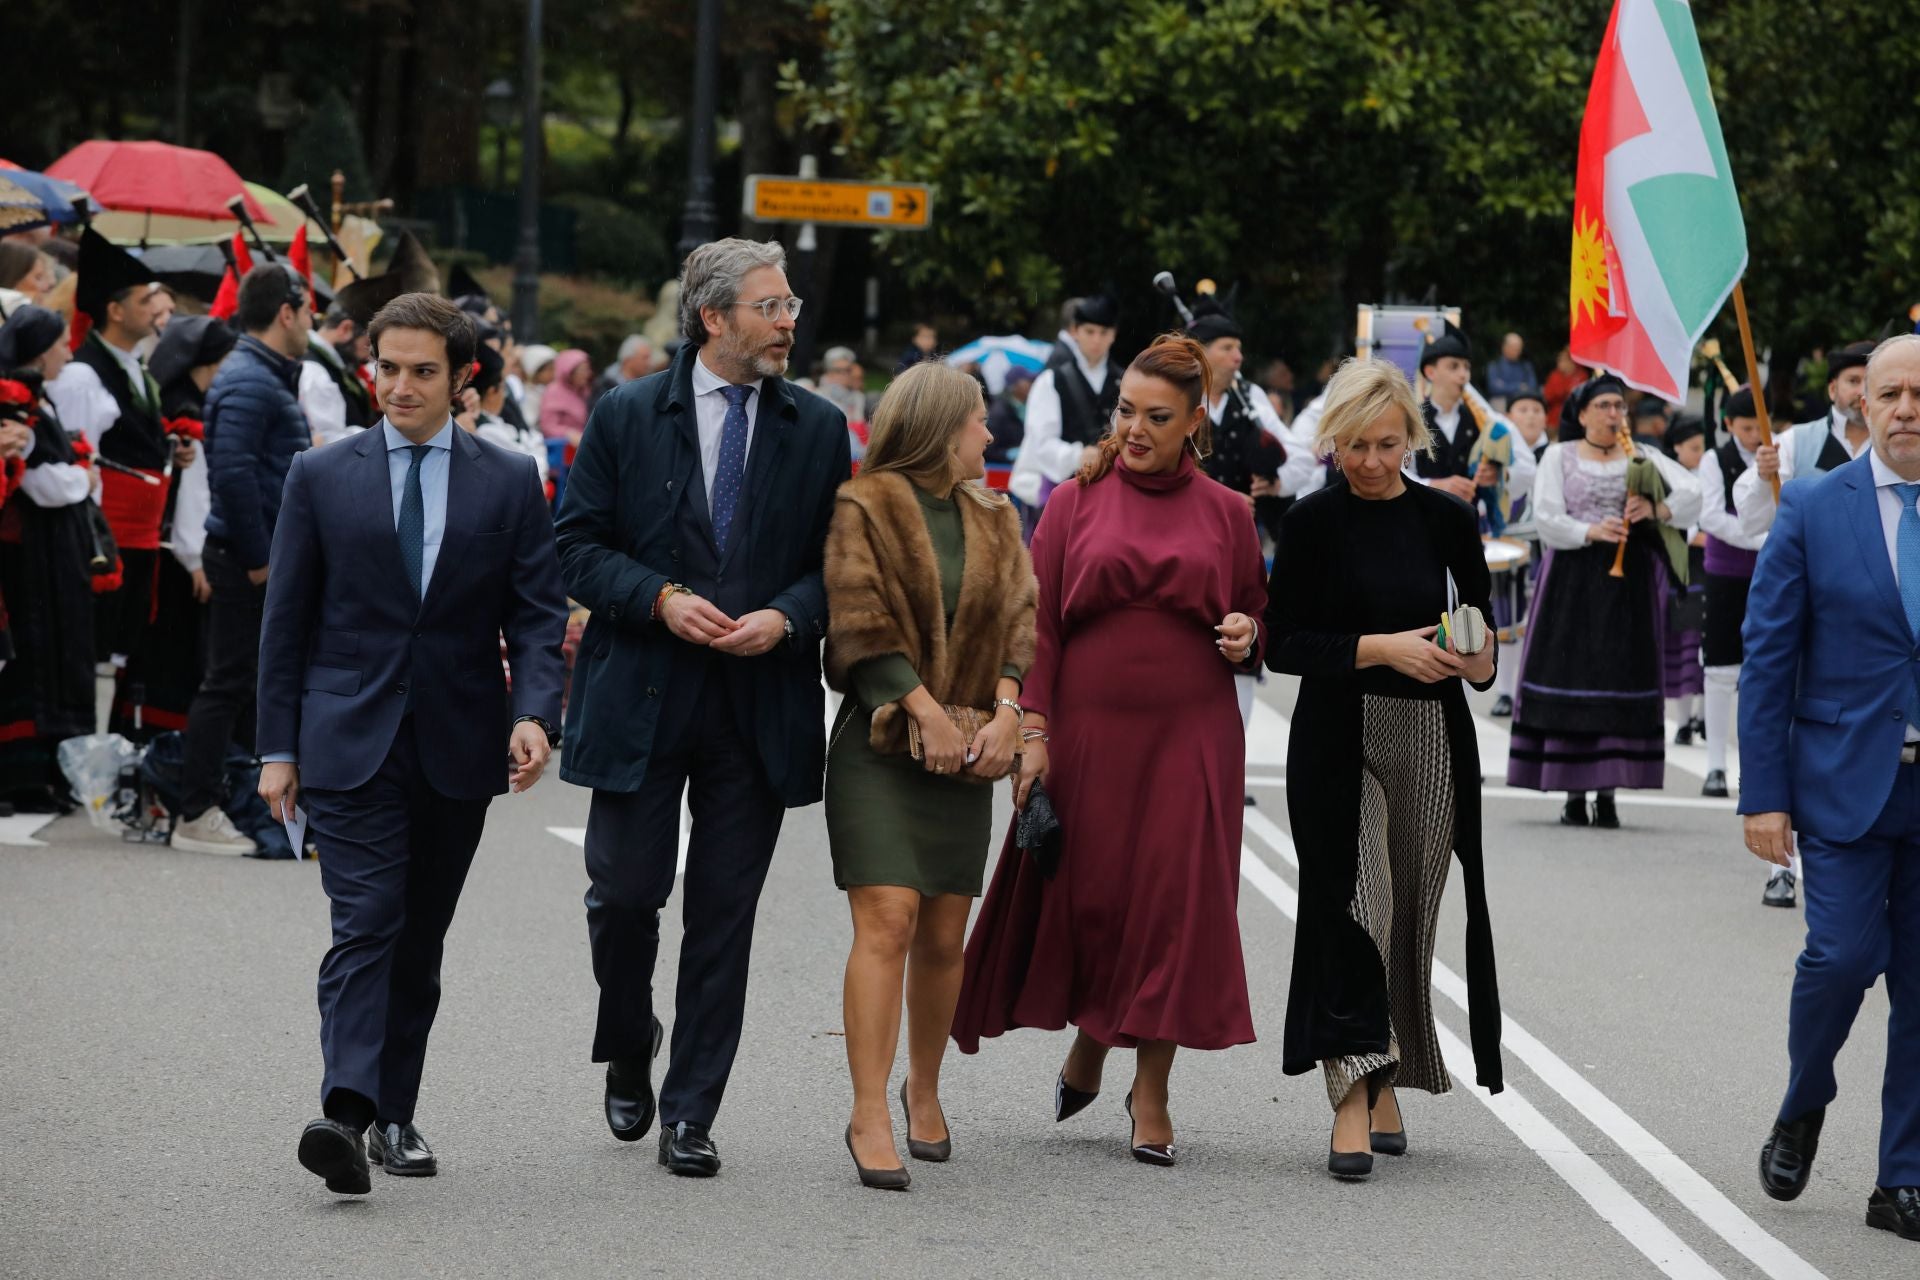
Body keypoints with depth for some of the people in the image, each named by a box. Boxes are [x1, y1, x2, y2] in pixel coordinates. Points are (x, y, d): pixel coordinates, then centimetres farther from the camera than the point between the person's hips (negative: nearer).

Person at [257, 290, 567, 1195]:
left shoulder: (509, 484, 6)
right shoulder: (321, 477, 4)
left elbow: (539, 616, 3)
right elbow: (287, 619, 6)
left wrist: (534, 713, -14)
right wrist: (279, 746, 1)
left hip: (457, 746, 2)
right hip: (349, 740, -2)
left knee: (420, 939, 10)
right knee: (365, 925, -15)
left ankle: (395, 1113, 19)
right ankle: (346, 1112, -27)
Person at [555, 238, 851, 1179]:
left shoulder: (818, 430, 7)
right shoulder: (627, 417, 2)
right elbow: (578, 545, 1)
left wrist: (785, 617, -10)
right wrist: (661, 600, -14)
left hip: (761, 706, 1)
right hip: (642, 701, -1)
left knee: (723, 916, 2)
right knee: (624, 893, -1)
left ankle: (690, 1116, 9)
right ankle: (628, 1053, 28)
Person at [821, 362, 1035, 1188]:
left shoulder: (993, 521, 16)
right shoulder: (863, 509, -2)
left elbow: (1019, 620, 10)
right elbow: (861, 624, -9)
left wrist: (1006, 711, -6)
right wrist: (926, 713, -15)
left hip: (966, 749, 5)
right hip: (881, 745, -5)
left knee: (943, 936, 6)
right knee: (886, 922, -14)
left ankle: (924, 1088, 26)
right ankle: (869, 1115, -16)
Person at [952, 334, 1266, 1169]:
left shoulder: (1225, 513, 7)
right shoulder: (1076, 503, 4)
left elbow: (1256, 606, 17)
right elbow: (1038, 624, 1)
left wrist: (1248, 633, -7)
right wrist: (1033, 734, -6)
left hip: (1190, 739, 0)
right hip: (1090, 733, 0)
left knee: (1175, 902, -3)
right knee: (1087, 896, 4)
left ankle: (1151, 1086, 8)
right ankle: (1088, 1041, 31)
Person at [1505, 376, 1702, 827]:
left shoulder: (1643, 458, 11)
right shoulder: (1560, 456, 8)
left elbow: (1694, 494, 0)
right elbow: (1545, 516, -4)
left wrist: (1658, 510, -18)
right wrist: (1589, 531, -20)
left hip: (1629, 581, 1)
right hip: (1573, 581, -1)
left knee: (1623, 682, -4)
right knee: (1571, 679, -4)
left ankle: (1608, 793, -1)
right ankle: (1574, 793, 0)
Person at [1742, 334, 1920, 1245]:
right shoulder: (1813, 510, 0)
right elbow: (1767, 657, 0)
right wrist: (1762, 794, -5)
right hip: (1845, 781, -1)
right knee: (1842, 956, -12)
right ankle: (1802, 1110, 17)